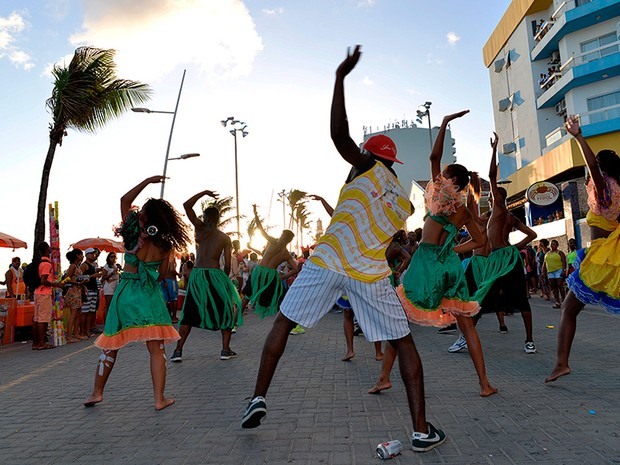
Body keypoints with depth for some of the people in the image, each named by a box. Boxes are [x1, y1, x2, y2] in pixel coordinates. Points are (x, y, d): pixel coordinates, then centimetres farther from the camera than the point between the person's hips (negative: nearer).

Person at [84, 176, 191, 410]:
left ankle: (97, 392, 26)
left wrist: (147, 181, 8)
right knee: (156, 348, 4)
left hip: (126, 292, 0)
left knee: (110, 345, 15)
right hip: (151, 295, 0)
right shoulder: (165, 246, -4)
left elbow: (125, 200, 7)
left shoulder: (134, 235, -6)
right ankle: (160, 398, 4)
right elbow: (162, 275, 5)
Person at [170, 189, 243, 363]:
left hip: (197, 275, 1)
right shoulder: (225, 238, 4)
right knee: (227, 311, 14)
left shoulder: (199, 228, 3)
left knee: (189, 314, 13)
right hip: (215, 275, -1)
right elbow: (227, 265, 0)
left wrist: (204, 192, 10)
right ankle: (226, 350, 11)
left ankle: (178, 350, 9)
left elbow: (187, 205, 6)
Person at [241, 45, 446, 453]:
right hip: (372, 274, 3)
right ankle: (422, 430, 11)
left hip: (328, 261, -2)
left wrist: (341, 77, -2)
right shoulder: (405, 203, 20)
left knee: (283, 323, 15)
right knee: (404, 343, 14)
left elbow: (338, 134, -7)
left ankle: (259, 399, 15)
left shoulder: (368, 168, 7)